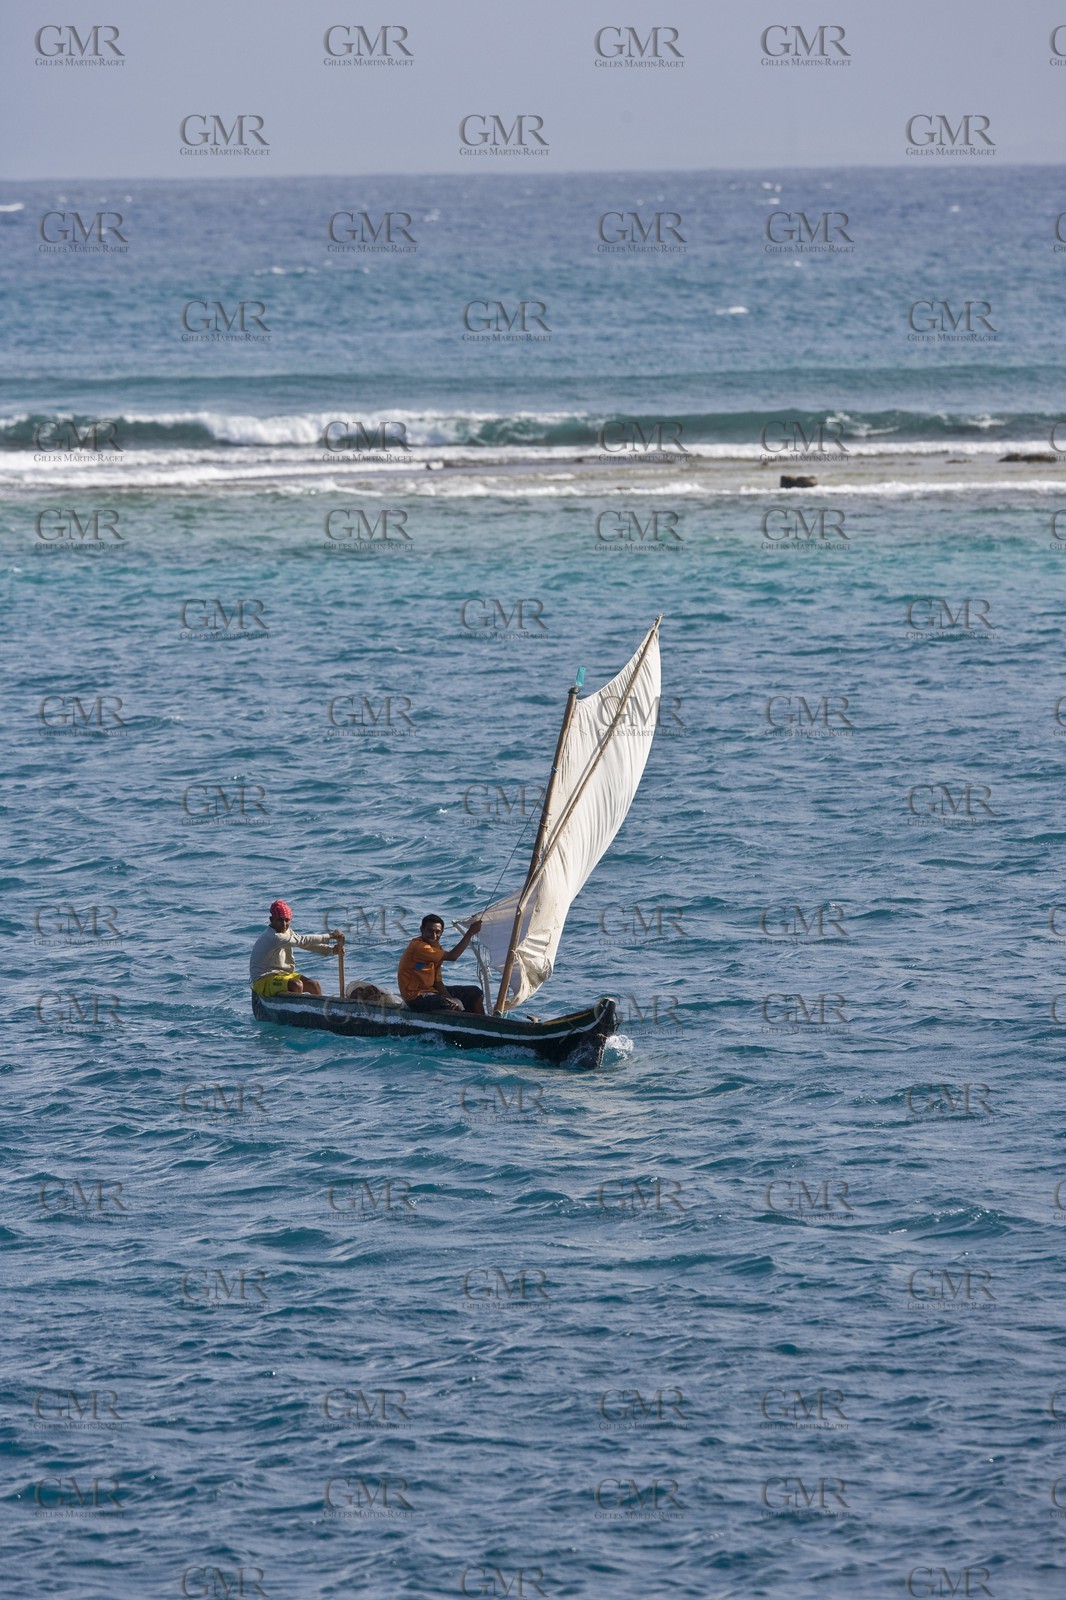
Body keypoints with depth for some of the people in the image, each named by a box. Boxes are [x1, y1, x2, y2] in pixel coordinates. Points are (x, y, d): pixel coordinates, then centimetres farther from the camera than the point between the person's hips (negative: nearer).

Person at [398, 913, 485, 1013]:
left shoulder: (436, 947, 9)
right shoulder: (418, 947, -22)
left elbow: (437, 982, 7)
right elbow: (452, 956, -28)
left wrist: (450, 998, -11)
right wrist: (470, 932, -24)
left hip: (431, 991, 10)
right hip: (416, 998, -10)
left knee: (475, 993, 9)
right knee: (456, 1005, -29)